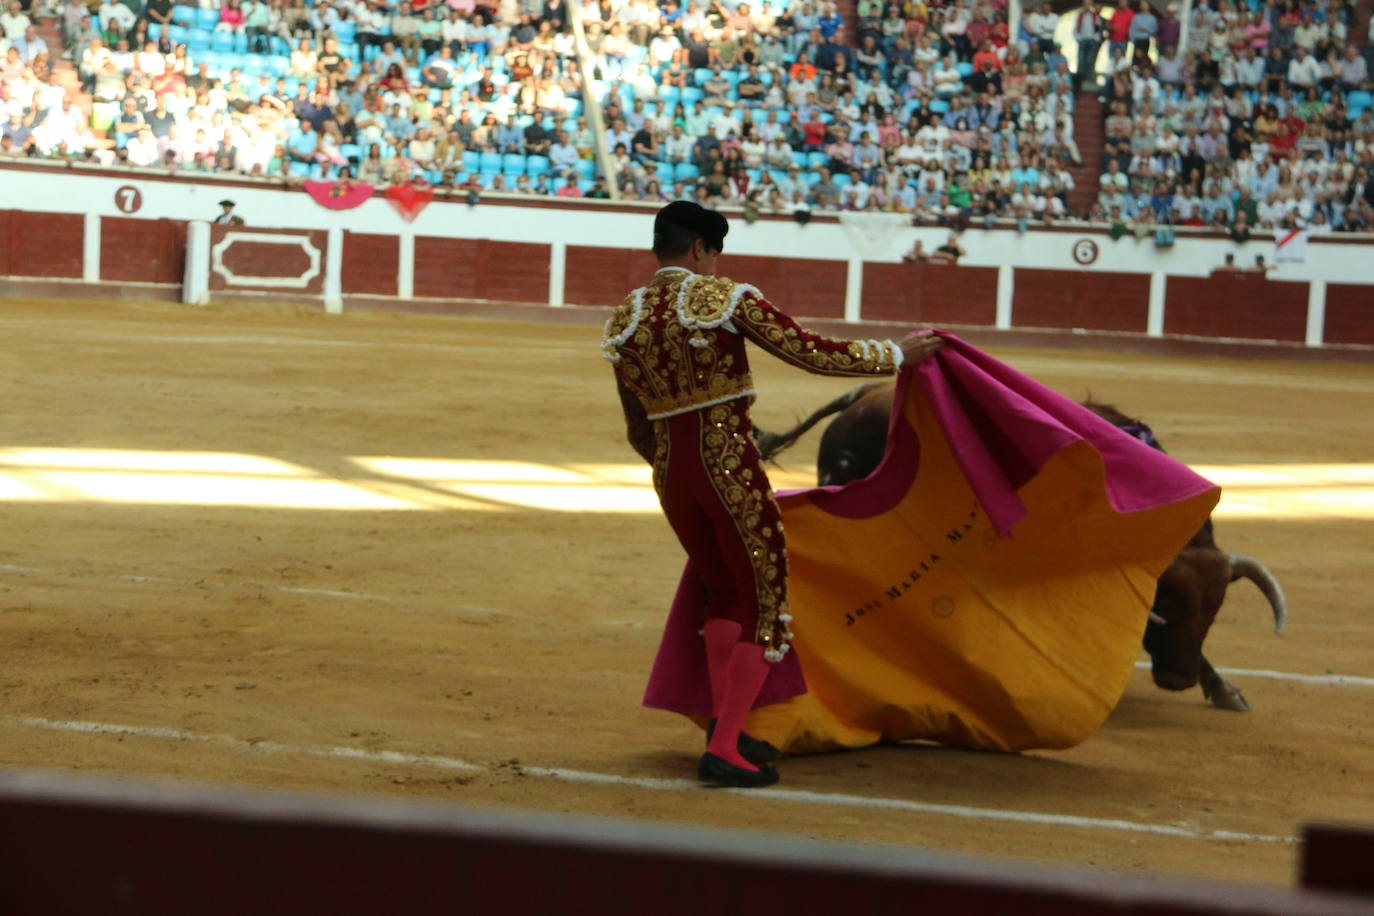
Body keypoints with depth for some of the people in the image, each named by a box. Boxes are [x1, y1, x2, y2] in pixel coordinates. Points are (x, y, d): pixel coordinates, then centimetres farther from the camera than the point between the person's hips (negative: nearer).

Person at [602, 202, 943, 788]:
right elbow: (815, 353, -11)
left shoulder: (625, 321, 7)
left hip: (671, 474, 6)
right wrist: (896, 356, 1)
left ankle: (723, 722, 16)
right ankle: (723, 749, -4)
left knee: (725, 595, 25)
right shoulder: (725, 299, -9)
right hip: (732, 470, -6)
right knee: (767, 607, 5)